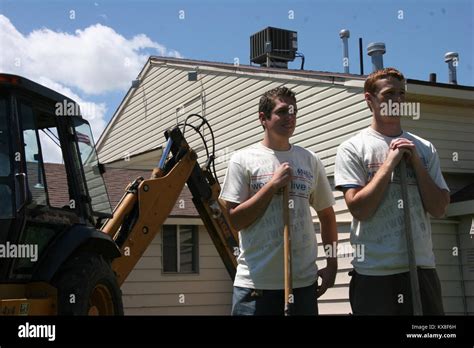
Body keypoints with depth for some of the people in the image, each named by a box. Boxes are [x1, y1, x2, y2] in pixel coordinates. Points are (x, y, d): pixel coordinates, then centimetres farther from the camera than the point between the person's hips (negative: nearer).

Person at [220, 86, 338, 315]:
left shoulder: (311, 161, 9)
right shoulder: (243, 160, -2)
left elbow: (326, 215, 16)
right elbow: (233, 221, -7)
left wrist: (332, 264, 10)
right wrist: (273, 185, -12)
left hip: (304, 281, 3)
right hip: (256, 282, -3)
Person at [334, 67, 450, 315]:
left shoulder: (425, 149, 9)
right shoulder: (352, 149, -2)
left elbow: (438, 209, 3)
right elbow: (359, 209, -12)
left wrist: (415, 161, -5)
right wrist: (390, 162, -11)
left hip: (422, 267, 4)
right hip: (374, 272, -4)